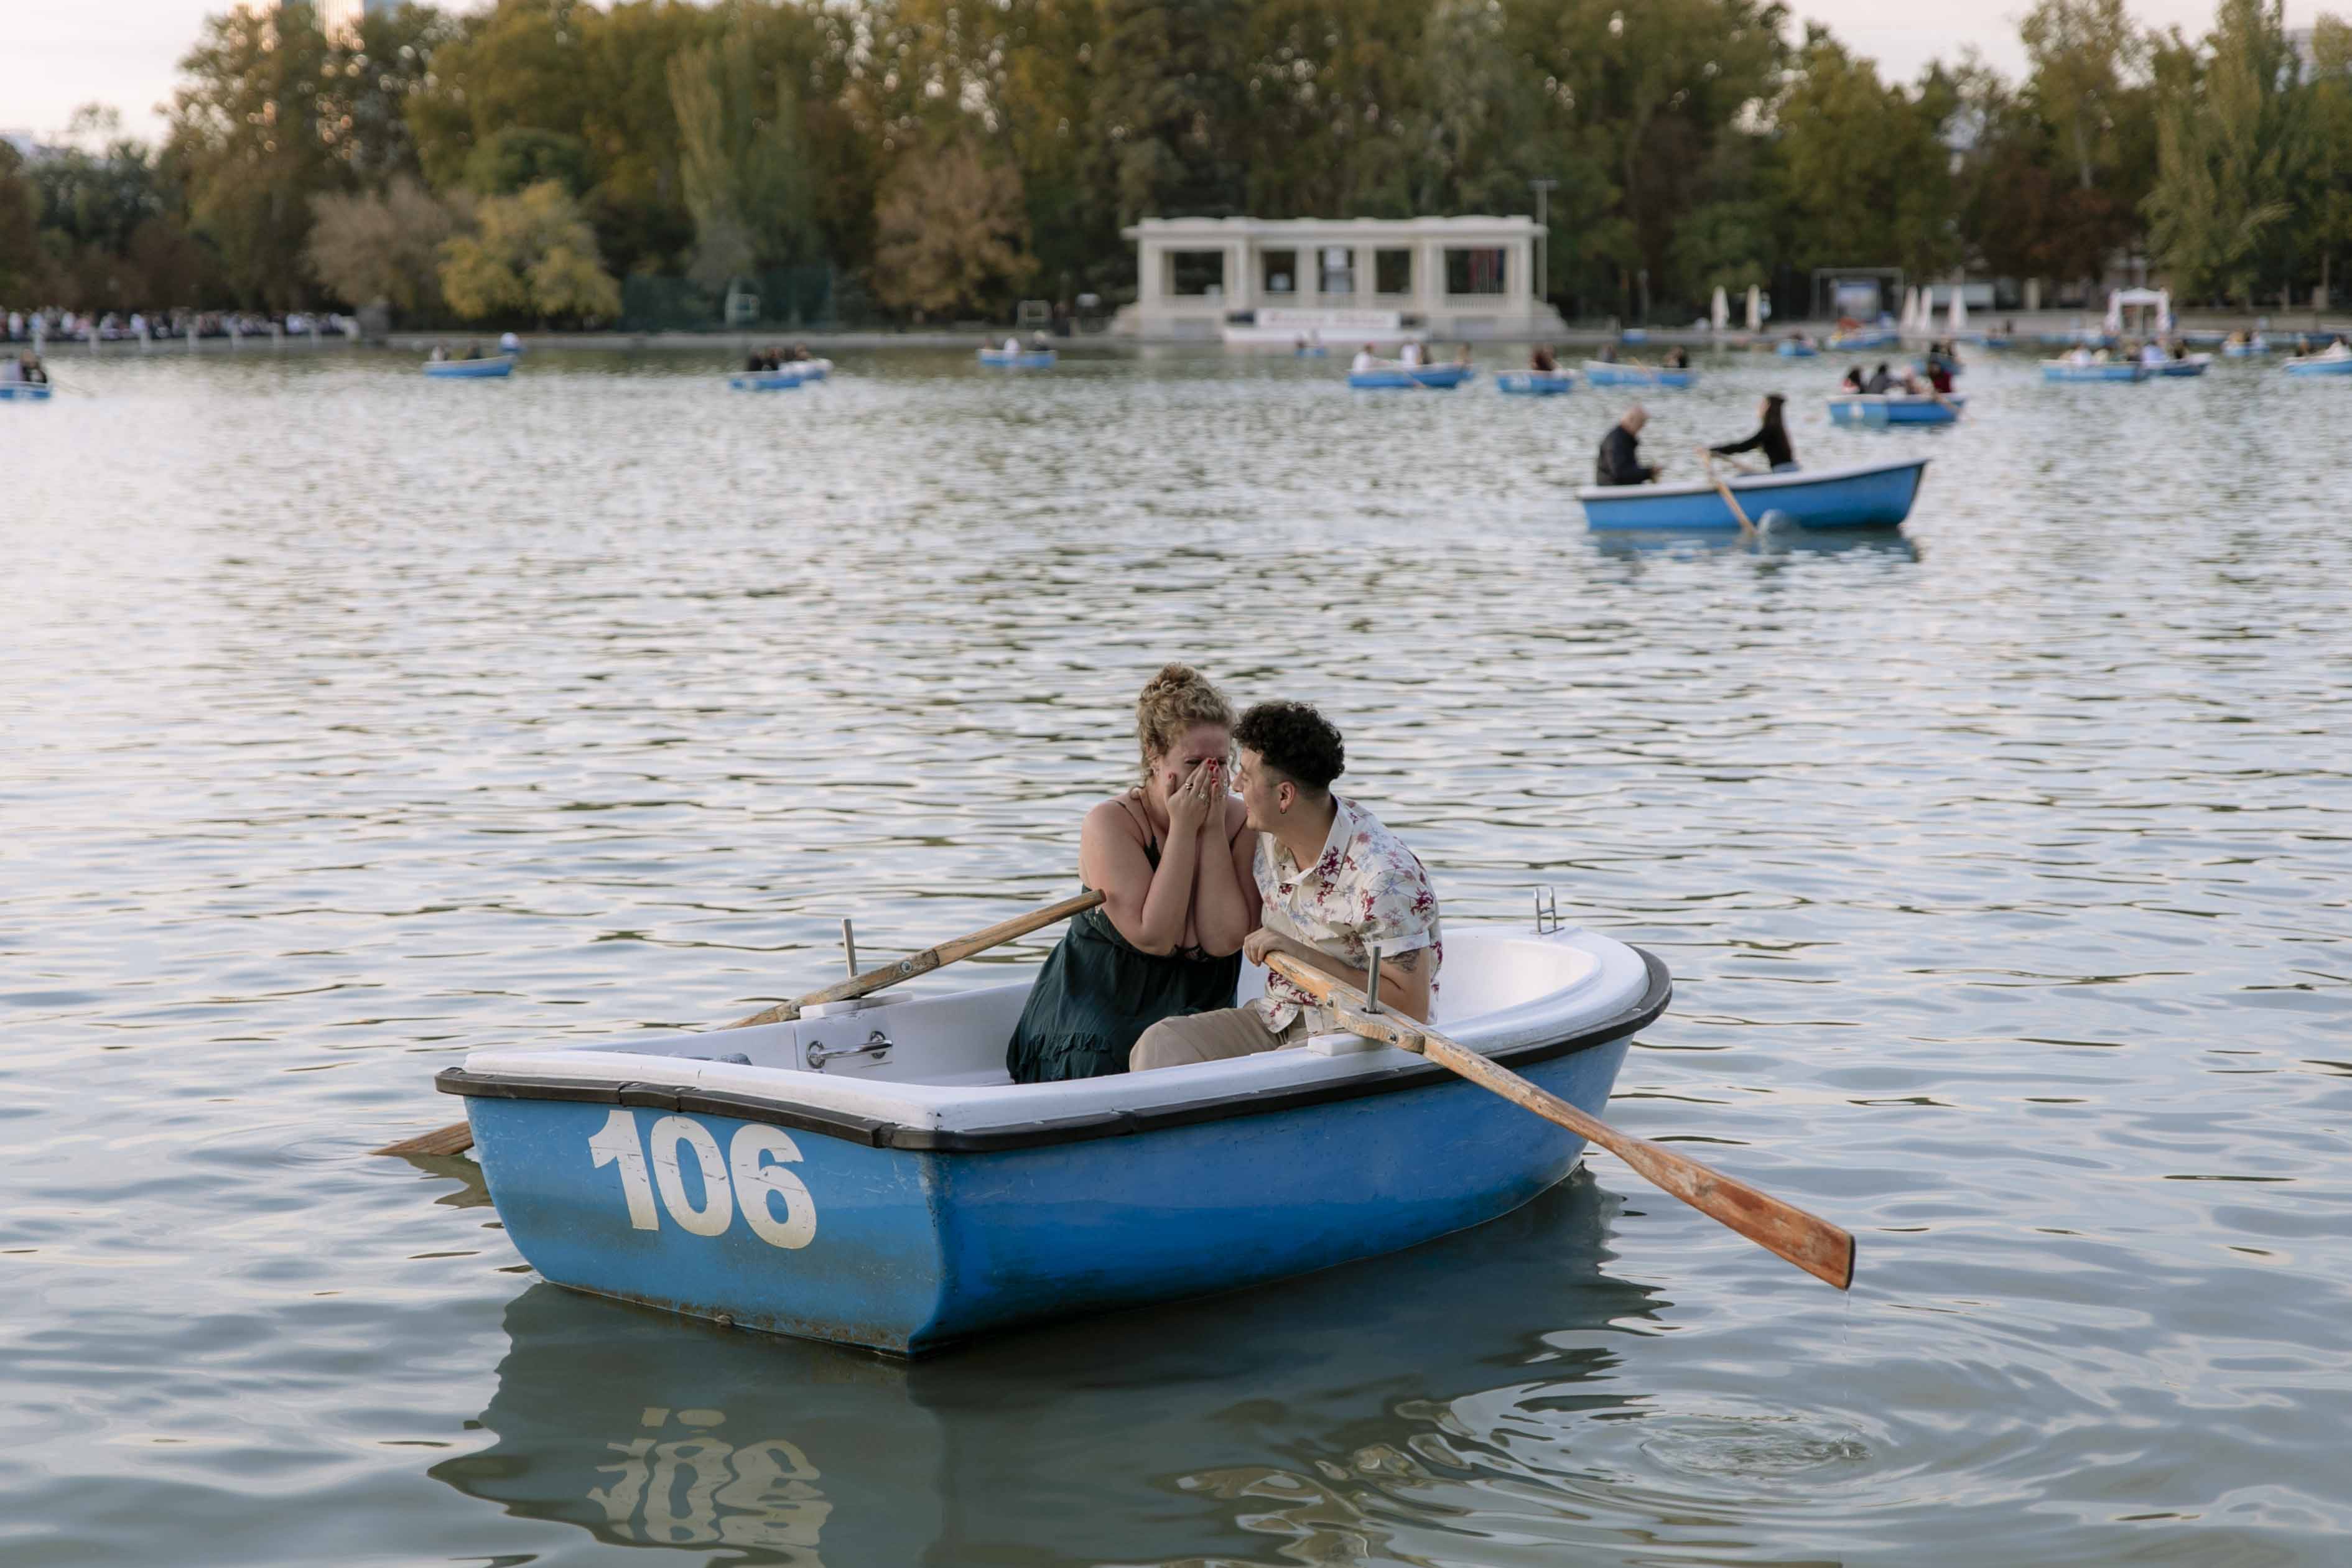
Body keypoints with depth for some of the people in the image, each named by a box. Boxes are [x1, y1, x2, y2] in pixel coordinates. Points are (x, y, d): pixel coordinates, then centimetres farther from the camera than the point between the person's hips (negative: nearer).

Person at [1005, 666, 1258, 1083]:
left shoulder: (1240, 822, -3)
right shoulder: (1110, 823, -12)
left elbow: (1224, 940, -15)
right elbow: (1154, 938, -22)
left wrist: (1213, 829, -17)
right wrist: (1184, 828, -20)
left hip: (1195, 1010, 2)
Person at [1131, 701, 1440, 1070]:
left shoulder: (1383, 877, -22)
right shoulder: (1269, 835, 3)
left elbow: (1412, 1008, -23)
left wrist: (1304, 956, -22)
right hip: (1277, 1019, 8)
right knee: (1161, 1044, -16)